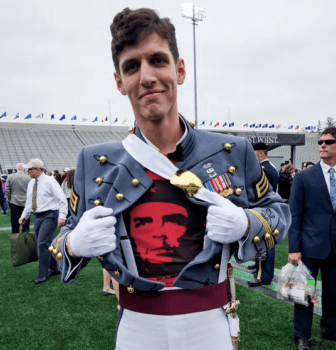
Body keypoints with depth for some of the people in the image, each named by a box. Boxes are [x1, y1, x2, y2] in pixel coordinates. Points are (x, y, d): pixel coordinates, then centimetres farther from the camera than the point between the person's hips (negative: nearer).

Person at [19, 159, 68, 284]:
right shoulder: (31, 183, 11)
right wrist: (24, 215, 8)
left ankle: (43, 275, -3)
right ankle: (54, 269, 29)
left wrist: (62, 216, -22)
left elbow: (62, 200, -13)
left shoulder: (49, 182, -11)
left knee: (43, 244, -12)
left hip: (49, 216, -7)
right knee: (45, 244, 13)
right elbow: (29, 201, 20)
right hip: (37, 216, 8)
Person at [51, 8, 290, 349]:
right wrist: (74, 244, -16)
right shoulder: (94, 161, -5)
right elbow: (72, 235, 7)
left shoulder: (233, 151, -7)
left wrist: (245, 225, -14)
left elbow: (276, 209, 6)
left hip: (209, 323, 0)